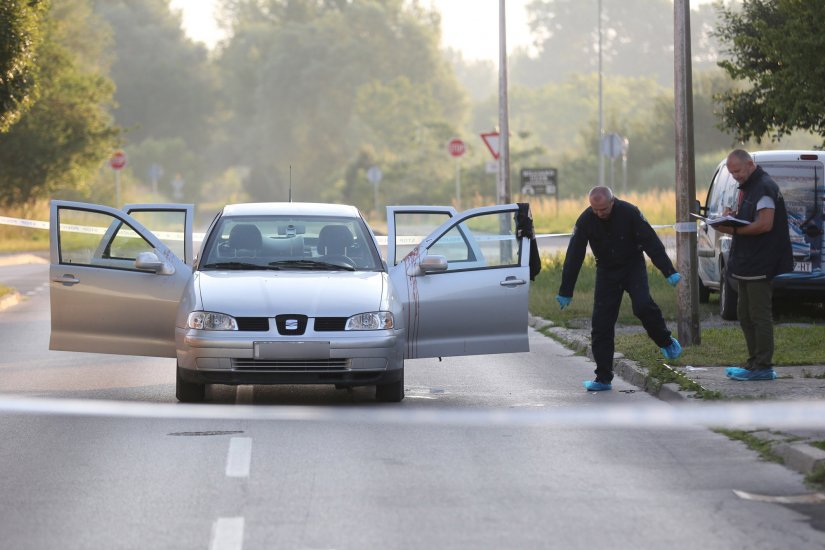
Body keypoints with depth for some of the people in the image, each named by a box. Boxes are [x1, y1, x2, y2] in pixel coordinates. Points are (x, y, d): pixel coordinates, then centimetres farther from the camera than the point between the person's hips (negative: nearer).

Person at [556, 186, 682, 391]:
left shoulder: (629, 213, -18)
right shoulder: (585, 221, -13)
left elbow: (651, 242, -16)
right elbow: (574, 257, -8)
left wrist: (669, 272, -21)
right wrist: (565, 292, -8)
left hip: (633, 266, -2)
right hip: (606, 272, 2)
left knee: (643, 305, -27)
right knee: (601, 326, -6)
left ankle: (666, 342, 0)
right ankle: (603, 378, -1)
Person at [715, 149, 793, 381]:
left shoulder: (764, 188, -14)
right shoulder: (746, 188, 18)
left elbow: (764, 224, -23)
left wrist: (734, 230, -19)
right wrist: (730, 221, 6)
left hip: (761, 265, -11)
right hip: (747, 264, 11)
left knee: (759, 315, -8)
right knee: (745, 315, 14)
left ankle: (763, 366, -6)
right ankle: (754, 362, 20)